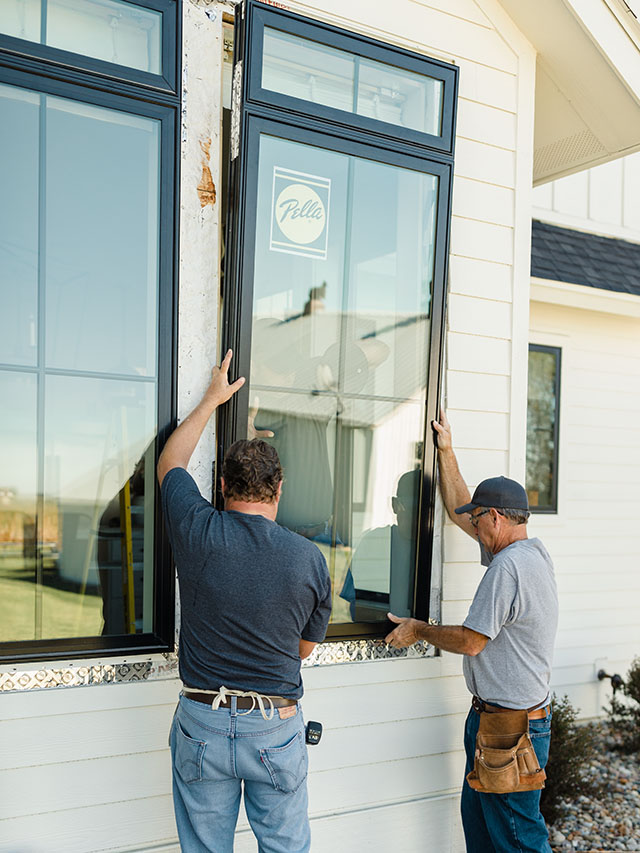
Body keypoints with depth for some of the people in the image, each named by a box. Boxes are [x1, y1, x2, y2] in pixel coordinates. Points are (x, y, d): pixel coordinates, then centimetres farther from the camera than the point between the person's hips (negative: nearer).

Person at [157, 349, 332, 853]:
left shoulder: (197, 531, -10)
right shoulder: (309, 559, -9)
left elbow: (170, 462, 11)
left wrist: (211, 400, 22)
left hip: (202, 722, 1)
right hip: (277, 729, 0)